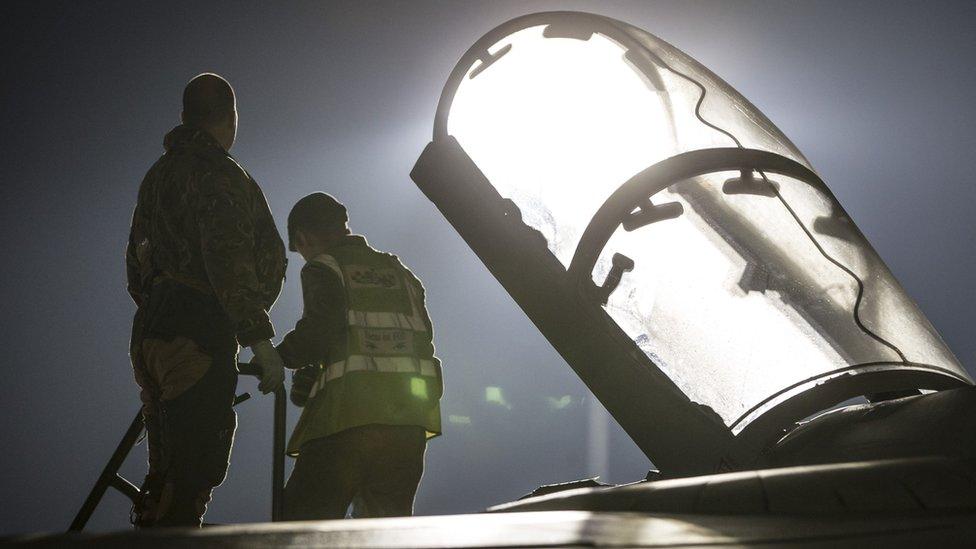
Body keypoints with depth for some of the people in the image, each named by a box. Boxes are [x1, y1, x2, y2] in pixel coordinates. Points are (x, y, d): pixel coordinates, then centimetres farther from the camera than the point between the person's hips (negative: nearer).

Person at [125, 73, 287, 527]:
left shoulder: (157, 175, 21)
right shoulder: (217, 173, -8)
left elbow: (136, 259, 24)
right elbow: (227, 259, -18)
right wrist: (260, 337, -18)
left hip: (149, 332, 9)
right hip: (197, 337, -9)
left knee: (168, 475, 12)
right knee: (191, 475, -12)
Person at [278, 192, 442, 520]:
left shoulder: (322, 267, 6)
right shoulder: (397, 271, 24)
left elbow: (322, 327, -11)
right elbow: (423, 338, 18)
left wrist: (277, 358, 7)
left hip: (350, 413, -6)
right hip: (411, 415, 6)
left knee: (302, 519, -3)